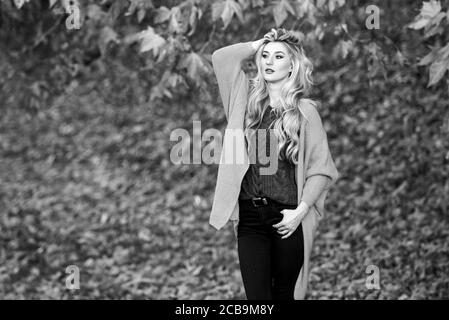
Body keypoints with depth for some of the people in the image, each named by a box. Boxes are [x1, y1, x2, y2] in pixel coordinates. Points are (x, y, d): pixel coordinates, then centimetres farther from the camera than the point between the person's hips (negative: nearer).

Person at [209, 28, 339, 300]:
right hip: (250, 214, 2)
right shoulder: (248, 98, 9)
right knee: (256, 295, -3)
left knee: (284, 294, 6)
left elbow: (321, 168, -4)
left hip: (287, 217, -2)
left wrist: (301, 211, -12)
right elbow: (221, 58, 2)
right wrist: (260, 44, 8)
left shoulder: (305, 110, -1)